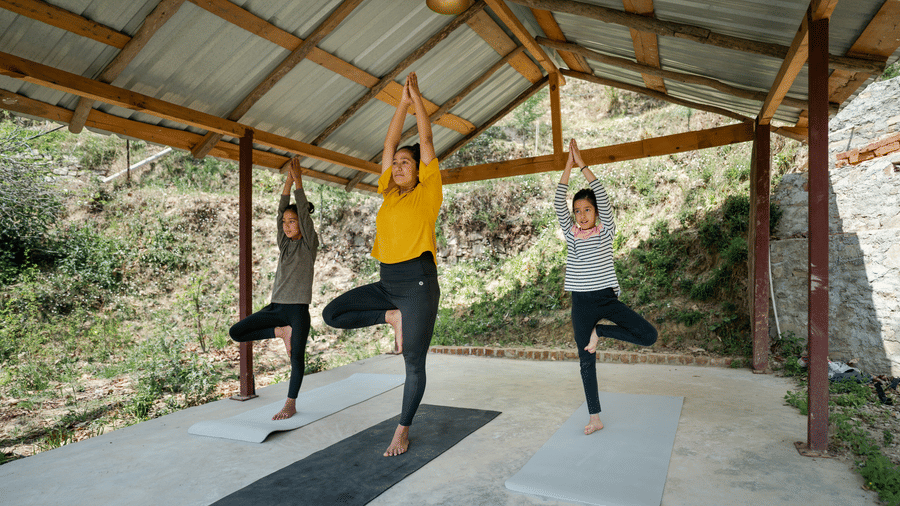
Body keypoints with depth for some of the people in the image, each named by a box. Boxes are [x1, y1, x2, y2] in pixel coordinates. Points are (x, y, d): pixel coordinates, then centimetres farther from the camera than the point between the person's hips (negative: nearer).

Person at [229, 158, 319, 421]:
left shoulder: (309, 244, -1)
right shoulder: (284, 243, 12)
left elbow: (304, 213, -11)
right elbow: (281, 211, 5)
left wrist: (298, 181, -11)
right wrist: (287, 182, -2)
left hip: (298, 310, -5)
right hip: (276, 307, 5)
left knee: (297, 358, -1)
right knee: (236, 332, -5)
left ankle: (290, 404, 17)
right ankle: (282, 332, 7)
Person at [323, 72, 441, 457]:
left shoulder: (427, 192, 1)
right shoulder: (389, 193, 13)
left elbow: (426, 142, 0)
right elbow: (389, 143, 14)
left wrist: (417, 97, 7)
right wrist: (402, 102, 14)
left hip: (419, 282, -5)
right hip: (387, 283, 6)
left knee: (413, 363, 2)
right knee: (332, 314, -7)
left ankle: (403, 431, 20)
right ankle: (391, 318, 6)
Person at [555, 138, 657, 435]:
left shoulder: (605, 231, 0)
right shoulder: (571, 234, 5)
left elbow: (603, 197, -12)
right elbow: (558, 204, -5)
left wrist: (582, 164, -13)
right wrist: (568, 165, -8)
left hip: (607, 299, -1)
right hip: (581, 304, 1)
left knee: (649, 336, -19)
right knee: (586, 363, 7)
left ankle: (600, 332, 2)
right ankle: (595, 419, 20)